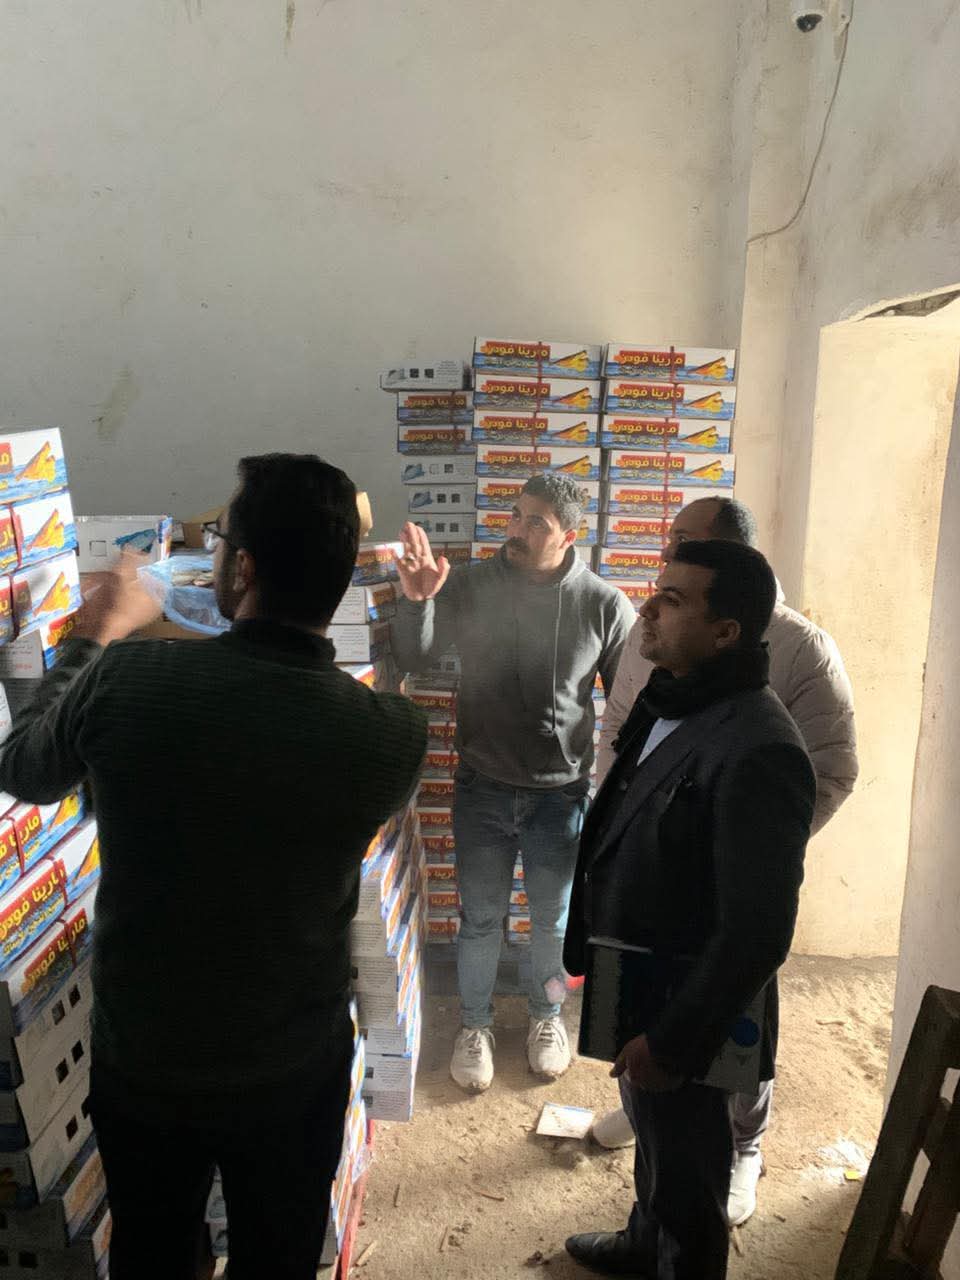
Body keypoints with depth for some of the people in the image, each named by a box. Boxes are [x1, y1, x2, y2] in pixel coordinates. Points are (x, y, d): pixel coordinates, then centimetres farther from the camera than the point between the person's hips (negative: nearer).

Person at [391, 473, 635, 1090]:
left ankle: (547, 1016, 46)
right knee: (480, 918, 16)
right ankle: (476, 1023, 40)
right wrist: (417, 599, -27)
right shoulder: (470, 586, -9)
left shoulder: (605, 605, -11)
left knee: (553, 918, 19)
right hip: (483, 788, 1)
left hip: (561, 792, 0)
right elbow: (414, 660, -9)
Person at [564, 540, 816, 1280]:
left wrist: (674, 1040, -21)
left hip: (686, 1009, -9)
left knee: (686, 1170, 16)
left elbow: (756, 933, -27)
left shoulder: (757, 750, -29)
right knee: (652, 1138, 31)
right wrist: (592, 956, 15)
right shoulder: (669, 704, 0)